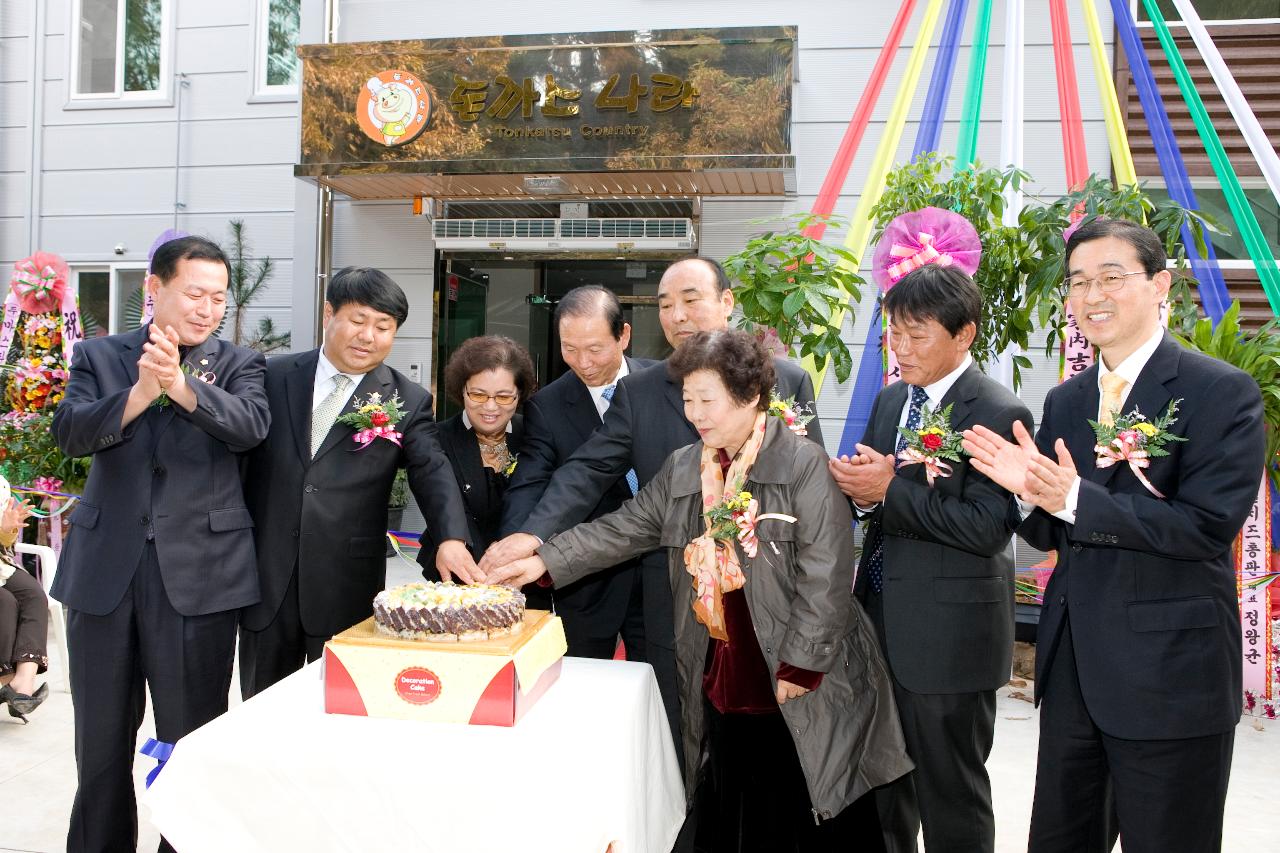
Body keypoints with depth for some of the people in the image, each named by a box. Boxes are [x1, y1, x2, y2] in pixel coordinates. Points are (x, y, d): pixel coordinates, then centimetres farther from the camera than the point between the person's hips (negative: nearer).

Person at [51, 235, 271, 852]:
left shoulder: (238, 363, 5)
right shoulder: (99, 356, 8)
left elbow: (251, 425, -14)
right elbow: (70, 432, -7)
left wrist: (181, 384, -29)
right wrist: (140, 392, -23)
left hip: (198, 572, -2)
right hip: (104, 567, 2)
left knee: (192, 738, 6)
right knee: (100, 737, 16)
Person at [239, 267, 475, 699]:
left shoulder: (408, 401, 0)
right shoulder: (275, 377, 5)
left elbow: (433, 473, -12)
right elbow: (241, 459, 10)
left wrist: (452, 538, -30)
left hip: (347, 589, -2)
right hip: (266, 581, 2)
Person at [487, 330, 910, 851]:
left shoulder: (804, 466, -10)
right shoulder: (681, 470, 8)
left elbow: (824, 577, -14)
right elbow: (621, 530, 7)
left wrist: (800, 667, -15)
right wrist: (543, 563, -3)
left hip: (801, 690, -4)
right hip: (722, 685, 5)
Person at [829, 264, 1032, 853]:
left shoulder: (999, 414, -15)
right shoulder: (890, 401, 9)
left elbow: (988, 527, -23)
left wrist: (890, 489, -23)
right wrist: (863, 491, -11)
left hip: (950, 633, -7)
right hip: (883, 620, 8)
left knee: (951, 794, 10)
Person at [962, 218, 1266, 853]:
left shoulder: (1222, 391, -10)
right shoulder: (1064, 402, 8)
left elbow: (1209, 525, -20)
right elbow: (1049, 535, 10)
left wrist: (1076, 498, -23)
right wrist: (1030, 490, -11)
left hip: (1171, 674, -6)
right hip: (1071, 667, 6)